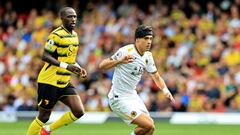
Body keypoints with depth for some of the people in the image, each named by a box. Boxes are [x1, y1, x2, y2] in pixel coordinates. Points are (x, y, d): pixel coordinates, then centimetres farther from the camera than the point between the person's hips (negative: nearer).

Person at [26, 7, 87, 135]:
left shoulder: (74, 35, 12)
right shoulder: (57, 35, -16)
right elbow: (45, 56, -22)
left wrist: (78, 68, 7)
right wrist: (66, 66, -29)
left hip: (64, 82, 8)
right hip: (49, 81, -8)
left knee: (79, 112, -5)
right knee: (43, 117, -1)